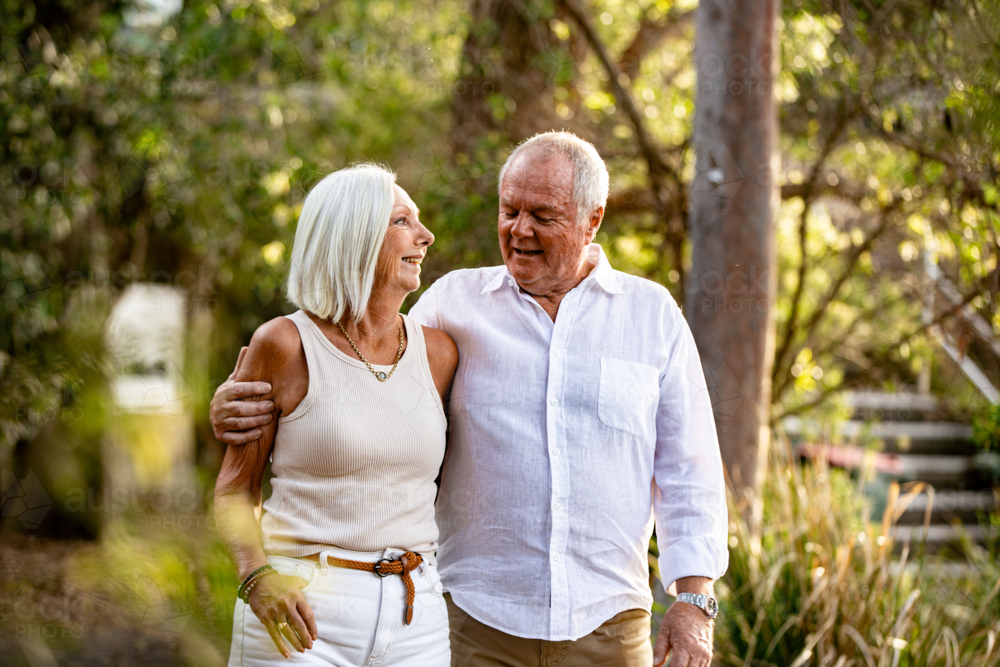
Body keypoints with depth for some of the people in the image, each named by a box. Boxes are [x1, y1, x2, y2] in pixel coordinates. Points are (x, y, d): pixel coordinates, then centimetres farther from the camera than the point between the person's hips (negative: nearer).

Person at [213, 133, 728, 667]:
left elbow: (688, 468, 6)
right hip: (477, 624, 0)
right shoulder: (454, 302, 5)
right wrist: (243, 403, -13)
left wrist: (694, 601, -1)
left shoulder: (653, 315, 6)